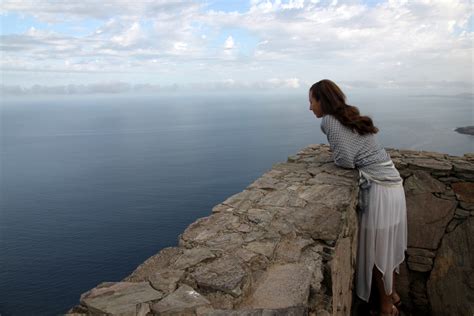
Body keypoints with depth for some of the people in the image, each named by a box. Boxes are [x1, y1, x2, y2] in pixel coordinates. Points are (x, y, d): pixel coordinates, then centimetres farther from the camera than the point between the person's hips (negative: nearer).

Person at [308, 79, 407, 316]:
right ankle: (392, 294, 40)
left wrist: (333, 153, 2)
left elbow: (346, 161, -16)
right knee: (388, 245, 22)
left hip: (378, 189, -8)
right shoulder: (350, 117, 15)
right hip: (394, 185, 9)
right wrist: (339, 150, 9)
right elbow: (357, 151, 13)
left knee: (376, 249, 9)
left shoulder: (328, 120, -11)